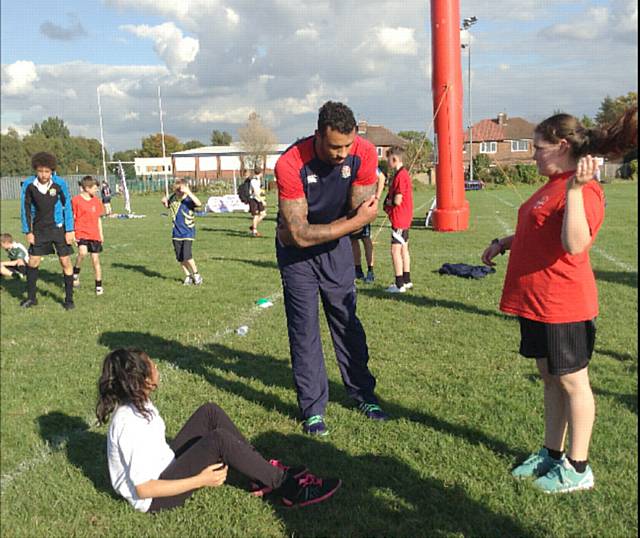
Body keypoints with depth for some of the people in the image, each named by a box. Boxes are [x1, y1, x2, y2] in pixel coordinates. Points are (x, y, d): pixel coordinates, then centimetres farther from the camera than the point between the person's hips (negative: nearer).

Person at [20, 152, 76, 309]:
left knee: (66, 262, -3)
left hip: (58, 228, -2)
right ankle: (31, 297, 22)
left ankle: (69, 299, 8)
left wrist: (69, 230, -8)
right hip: (39, 229, 2)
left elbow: (67, 206, -6)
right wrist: (28, 231, -1)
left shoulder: (60, 183, -13)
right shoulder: (28, 184, -9)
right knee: (32, 262, 6)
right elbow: (25, 208, 0)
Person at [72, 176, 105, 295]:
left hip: (94, 235, 4)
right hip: (81, 233, -4)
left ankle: (99, 286, 14)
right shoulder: (76, 200, -5)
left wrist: (101, 234, 14)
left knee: (96, 259, 5)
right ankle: (76, 272, -1)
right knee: (83, 253, -29)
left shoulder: (96, 201, 10)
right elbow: (72, 218, -3)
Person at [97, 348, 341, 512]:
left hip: (163, 466, 9)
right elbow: (143, 489, -27)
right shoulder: (131, 424, -29)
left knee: (209, 412, -1)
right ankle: (286, 485, -13)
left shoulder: (135, 403, -2)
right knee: (218, 440, -27)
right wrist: (200, 480, -25)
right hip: (154, 498, -9)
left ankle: (264, 472, -1)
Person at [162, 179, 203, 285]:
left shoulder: (189, 199, -14)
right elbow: (167, 205, 23)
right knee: (180, 258, 7)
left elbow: (199, 204, -35)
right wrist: (164, 201, 0)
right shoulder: (173, 198, 2)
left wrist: (188, 192, -40)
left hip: (188, 233, -6)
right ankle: (188, 276, 23)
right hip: (176, 233, 6)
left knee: (186, 255, -16)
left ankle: (196, 274, 5)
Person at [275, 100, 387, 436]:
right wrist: (356, 220, -29)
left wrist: (316, 231, -25)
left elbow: (360, 214, -16)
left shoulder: (364, 154, -21)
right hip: (295, 250, -3)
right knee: (304, 328, -1)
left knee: (347, 319, 11)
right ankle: (313, 408, 12)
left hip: (336, 245, 3)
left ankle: (362, 393, 27)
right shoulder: (291, 165, -31)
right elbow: (299, 235, -32)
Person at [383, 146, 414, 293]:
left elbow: (397, 200, -21)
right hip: (404, 219, 10)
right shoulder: (403, 174, 14)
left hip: (399, 219, -10)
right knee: (404, 249, 16)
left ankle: (399, 284, -3)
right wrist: (389, 202, 2)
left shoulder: (400, 176, -18)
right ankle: (406, 281, 25)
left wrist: (387, 202, -3)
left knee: (395, 250, -7)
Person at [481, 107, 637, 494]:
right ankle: (552, 453, 33)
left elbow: (575, 244, -33)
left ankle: (578, 468, 20)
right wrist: (504, 244, 18)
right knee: (550, 378, 18)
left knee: (572, 382, 5)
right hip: (535, 302, 10)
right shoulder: (554, 184, 12)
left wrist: (576, 189, -35)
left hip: (562, 306, -9)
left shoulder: (583, 190, -19)